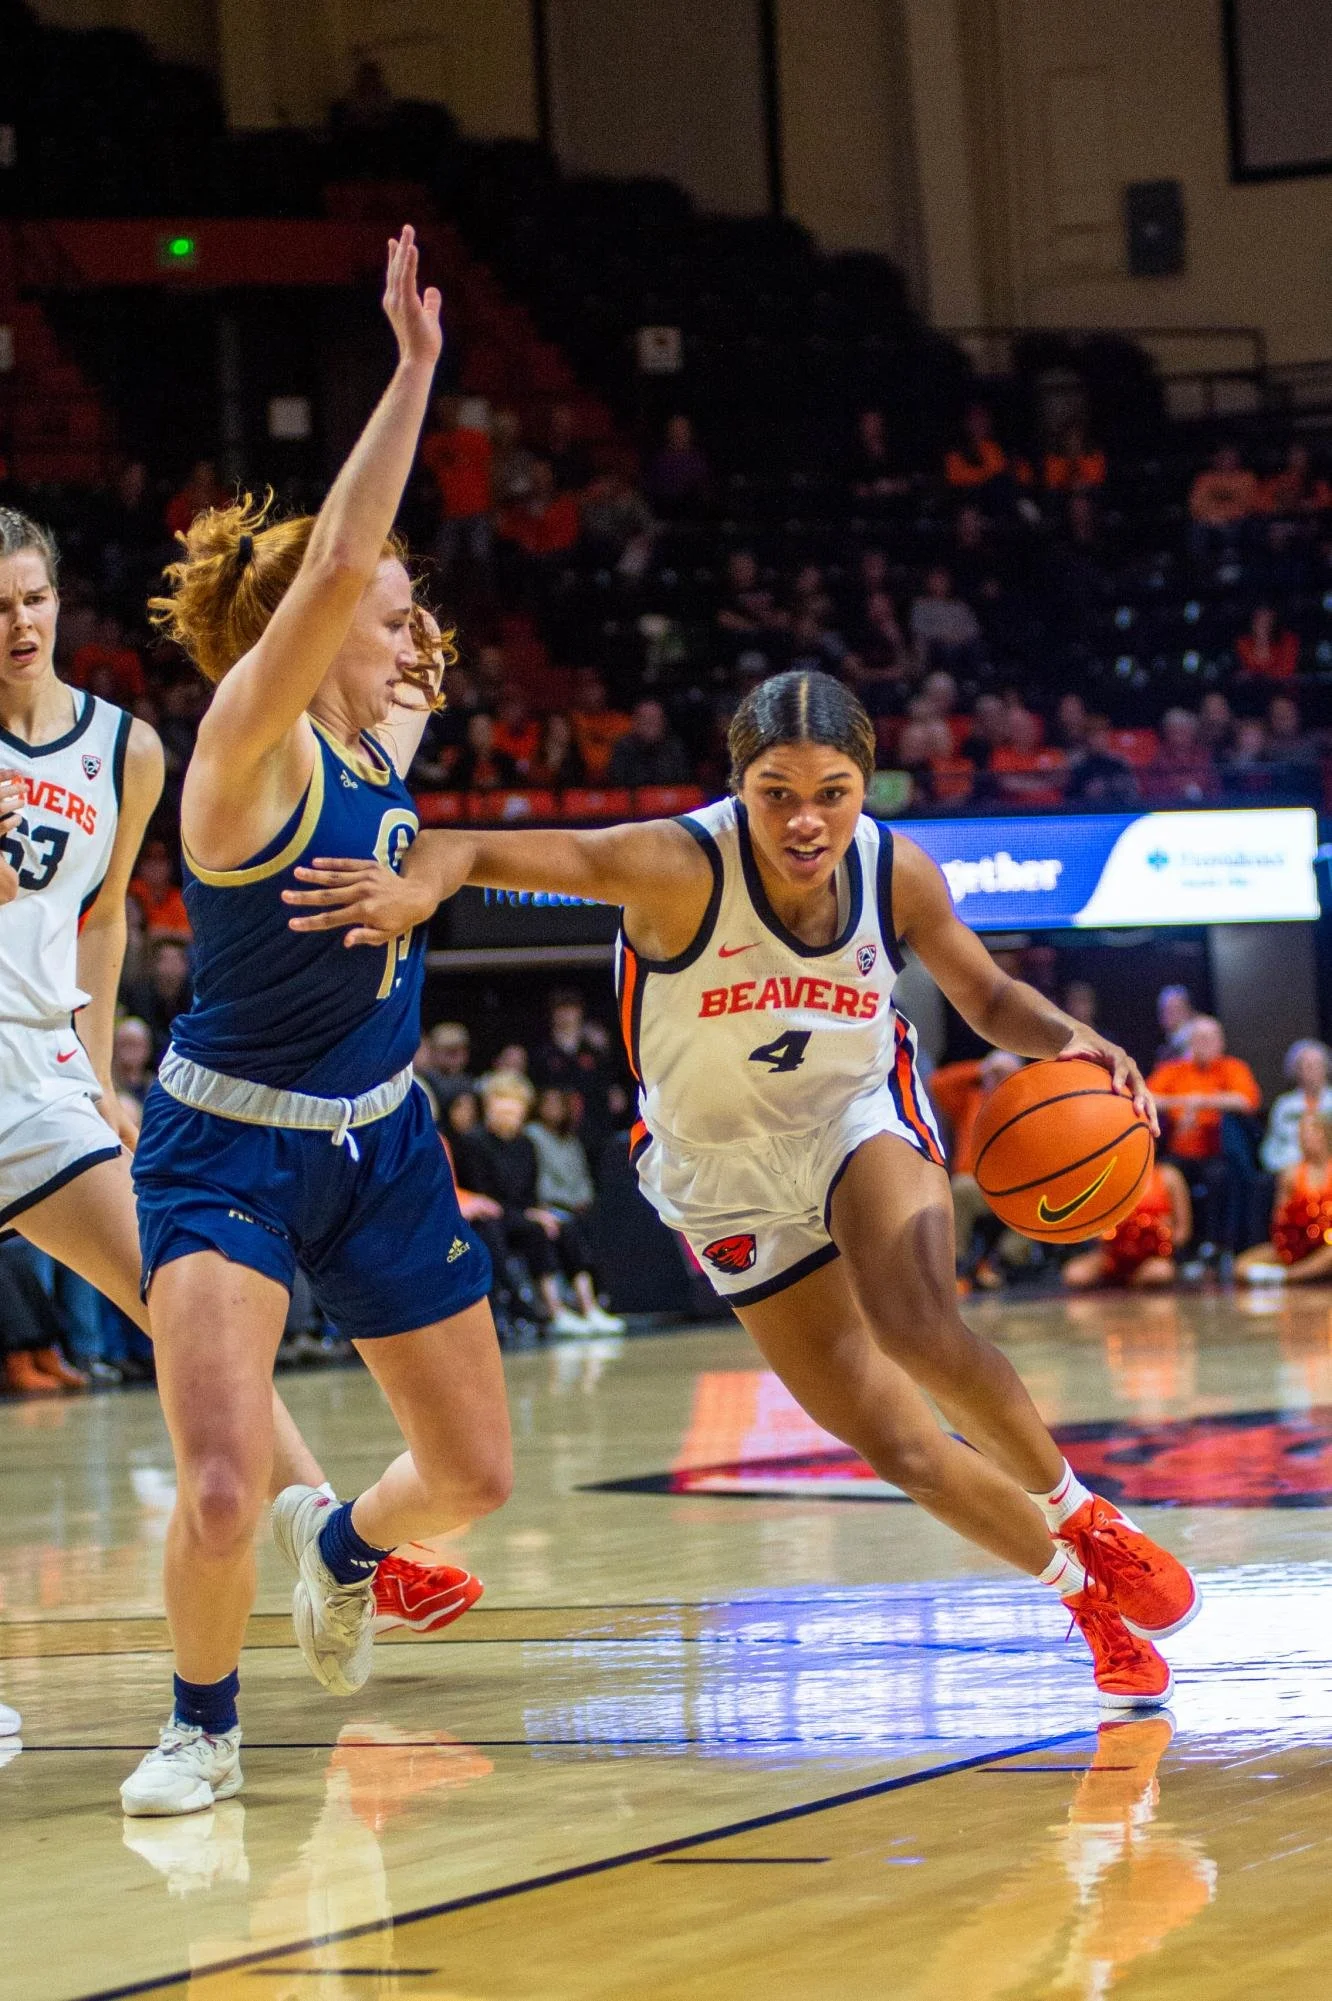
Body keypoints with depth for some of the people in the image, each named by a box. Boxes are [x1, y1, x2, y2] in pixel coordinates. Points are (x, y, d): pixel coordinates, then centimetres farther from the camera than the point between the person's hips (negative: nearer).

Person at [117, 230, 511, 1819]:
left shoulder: (376, 749, 3)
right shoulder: (249, 748, -19)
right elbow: (335, 568, -34)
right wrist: (412, 370, -34)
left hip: (380, 1146, 7)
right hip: (229, 1151, -7)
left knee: (472, 1476, 13)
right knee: (221, 1497, -22)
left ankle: (341, 1545, 47)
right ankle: (203, 1723, 6)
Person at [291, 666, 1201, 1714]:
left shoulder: (898, 873, -18)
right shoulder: (679, 867, -30)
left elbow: (988, 997, 1)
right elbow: (479, 851, -39)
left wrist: (1065, 1037, -20)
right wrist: (417, 883, -62)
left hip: (862, 1120, 0)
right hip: (733, 1179, 0)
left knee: (919, 1328, -31)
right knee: (900, 1448, 2)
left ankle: (1079, 1512, -6)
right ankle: (1087, 1596, 27)